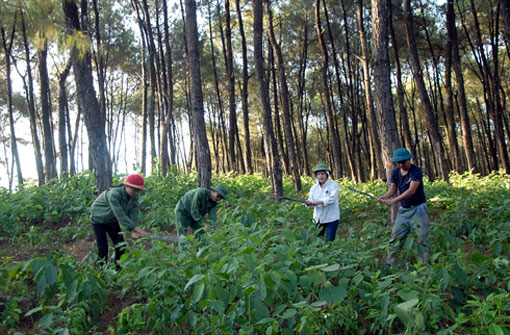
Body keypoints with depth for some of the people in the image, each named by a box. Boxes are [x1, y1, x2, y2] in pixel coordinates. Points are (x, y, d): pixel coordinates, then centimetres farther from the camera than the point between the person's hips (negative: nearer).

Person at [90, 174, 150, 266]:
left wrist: (133, 231, -40)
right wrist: (136, 228, -49)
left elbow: (133, 214, -24)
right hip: (99, 220, -6)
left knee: (120, 245, 5)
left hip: (112, 221, 6)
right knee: (103, 248, -7)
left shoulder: (134, 197, -17)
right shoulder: (114, 194, -38)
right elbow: (120, 215, -43)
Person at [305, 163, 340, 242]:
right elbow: (311, 199, -2)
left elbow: (332, 198, -20)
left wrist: (319, 202, -32)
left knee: (329, 240, -2)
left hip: (331, 218, -4)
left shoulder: (333, 185, -7)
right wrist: (309, 202, -26)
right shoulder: (314, 187, 7)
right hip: (318, 218, 4)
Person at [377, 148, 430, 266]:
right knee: (396, 236, 5)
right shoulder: (395, 172, 1)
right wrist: (385, 196, -23)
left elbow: (412, 190, -25)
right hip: (403, 209, 5)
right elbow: (393, 188, 0)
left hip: (418, 208, -5)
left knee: (422, 238, -1)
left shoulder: (416, 171, -16)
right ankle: (390, 263, 12)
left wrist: (393, 200, -32)